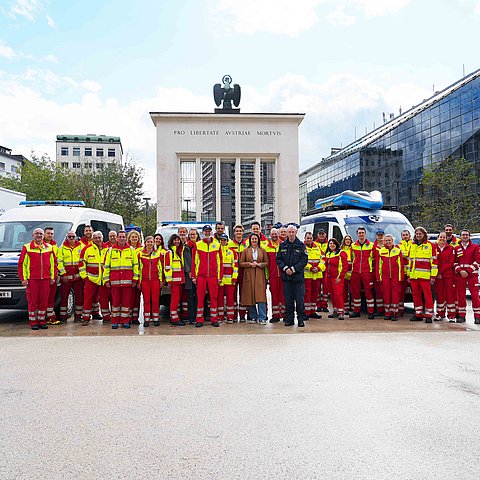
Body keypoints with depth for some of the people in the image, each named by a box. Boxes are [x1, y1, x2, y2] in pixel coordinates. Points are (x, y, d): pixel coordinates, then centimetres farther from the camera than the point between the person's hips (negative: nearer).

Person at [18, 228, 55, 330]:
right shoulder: (27, 248, 3)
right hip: (32, 279, -3)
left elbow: (53, 263, 14)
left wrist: (52, 277, 8)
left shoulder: (49, 248, 12)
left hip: (45, 279, 3)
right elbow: (22, 263, 1)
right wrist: (23, 278, -5)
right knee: (32, 301, 0)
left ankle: (41, 320, 16)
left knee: (44, 301, 6)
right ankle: (33, 321, 10)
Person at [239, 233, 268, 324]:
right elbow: (241, 263, 6)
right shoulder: (246, 251, 8)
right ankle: (253, 317, 13)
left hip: (260, 276, 0)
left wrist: (259, 264, -8)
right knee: (250, 296, 1)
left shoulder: (262, 251, 9)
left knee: (261, 296, -9)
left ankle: (262, 318, -6)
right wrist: (250, 264, -9)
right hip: (249, 276, 0)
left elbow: (266, 262, 9)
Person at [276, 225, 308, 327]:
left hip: (298, 276, -2)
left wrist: (293, 269, -12)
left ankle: (301, 319, 9)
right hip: (286, 276, 2)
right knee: (288, 299, 6)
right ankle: (289, 319, 15)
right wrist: (285, 268, -8)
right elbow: (279, 259, 8)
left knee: (299, 299, -2)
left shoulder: (301, 245, 1)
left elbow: (304, 260, -4)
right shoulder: (282, 245, 9)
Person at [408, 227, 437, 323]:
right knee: (416, 296, 8)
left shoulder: (430, 245, 2)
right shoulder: (412, 246, 17)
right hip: (413, 275, 5)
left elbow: (434, 261, -1)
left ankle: (428, 315, 2)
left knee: (427, 296, -4)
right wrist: (409, 275, 15)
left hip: (425, 275, -5)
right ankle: (418, 314, 16)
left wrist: (433, 276, -7)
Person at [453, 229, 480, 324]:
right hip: (459, 275, 2)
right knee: (460, 295, 4)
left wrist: (468, 271, -11)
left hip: (472, 274, -2)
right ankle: (462, 315, 11)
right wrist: (460, 271, -9)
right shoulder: (456, 248, 11)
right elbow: (454, 262, 8)